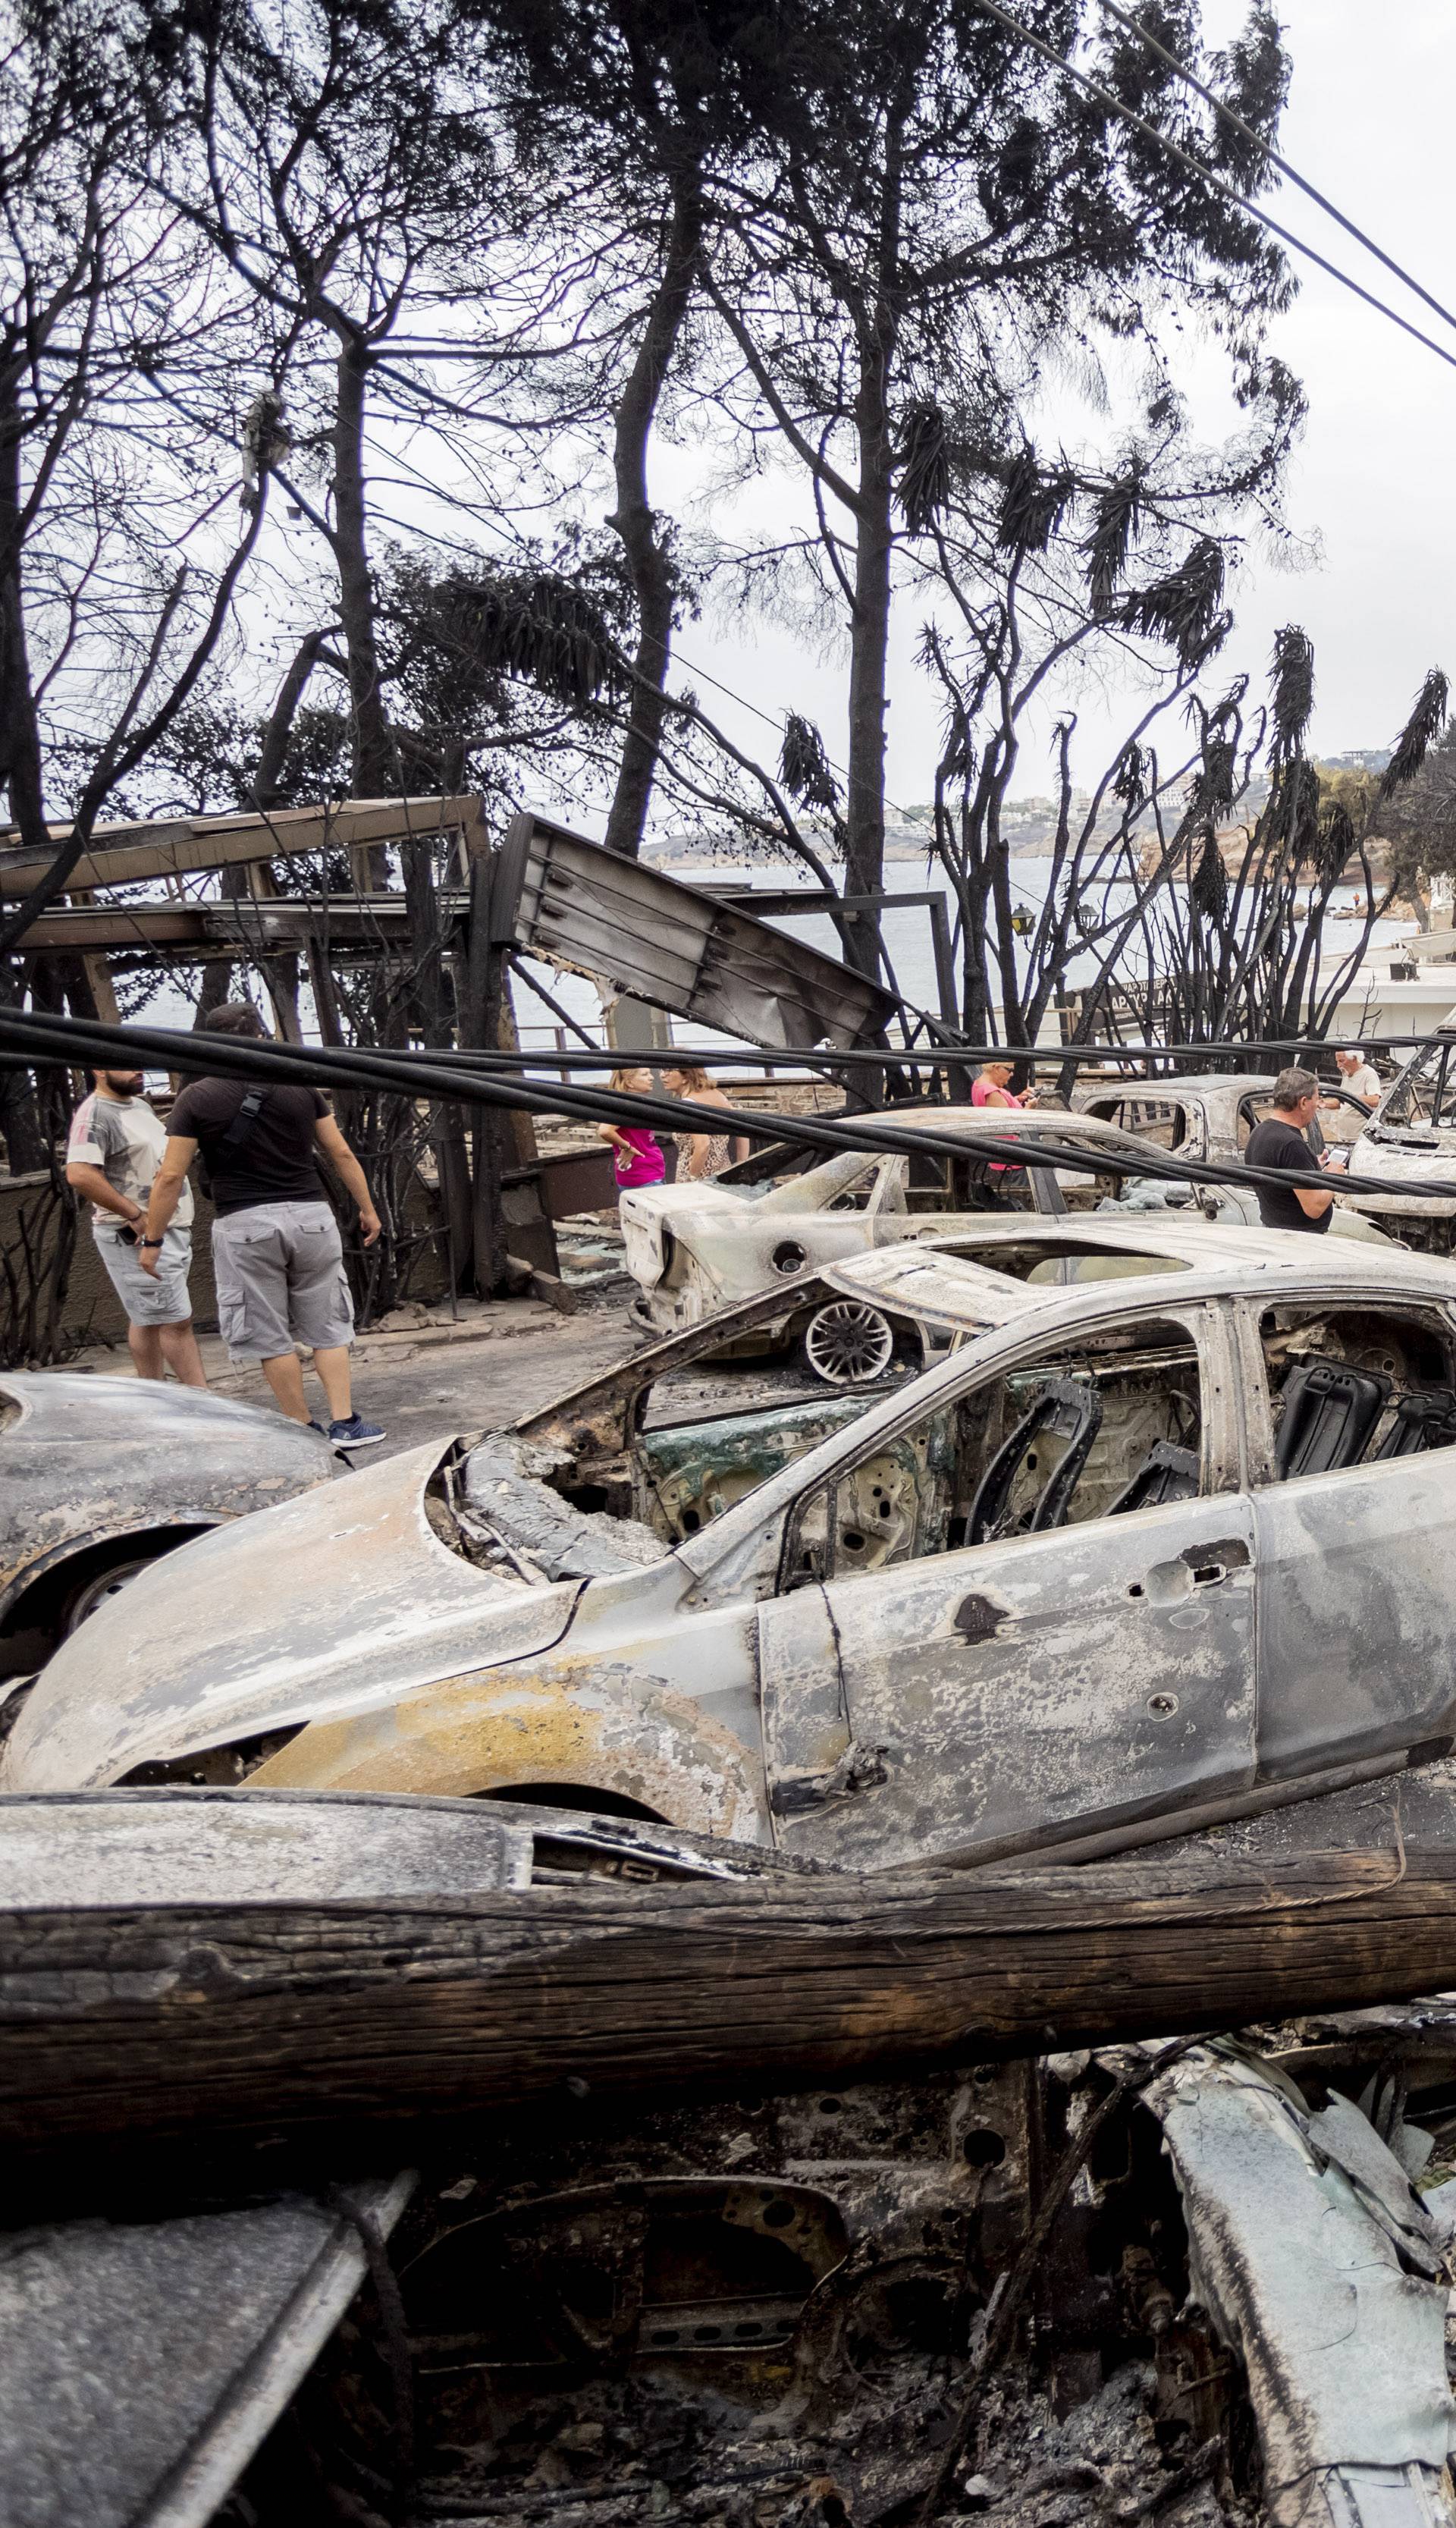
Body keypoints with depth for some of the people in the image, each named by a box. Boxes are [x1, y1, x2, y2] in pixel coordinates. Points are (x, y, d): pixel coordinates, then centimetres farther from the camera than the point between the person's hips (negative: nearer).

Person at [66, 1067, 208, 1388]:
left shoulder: (141, 1106, 15)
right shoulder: (94, 1114, -14)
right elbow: (80, 1174, -27)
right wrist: (135, 1215, -23)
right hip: (136, 1236, -9)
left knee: (148, 1320, 13)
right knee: (176, 1321, -8)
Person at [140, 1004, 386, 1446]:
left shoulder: (197, 1098, -3)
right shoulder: (301, 1087, 4)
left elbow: (170, 1177, -5)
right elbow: (341, 1153, 8)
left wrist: (152, 1240, 3)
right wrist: (368, 1209, 18)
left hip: (244, 1225, -2)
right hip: (310, 1216, 2)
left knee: (271, 1339, 7)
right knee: (327, 1329, 11)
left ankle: (304, 1430, 11)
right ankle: (345, 1423, 6)